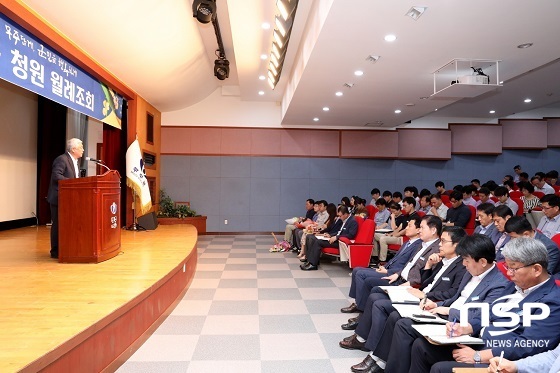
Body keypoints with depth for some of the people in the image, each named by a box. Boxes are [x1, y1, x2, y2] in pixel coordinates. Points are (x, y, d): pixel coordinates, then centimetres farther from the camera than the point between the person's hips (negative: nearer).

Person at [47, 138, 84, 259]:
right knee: (58, 224, -2)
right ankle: (55, 251, 6)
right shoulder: (62, 159, -15)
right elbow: (56, 176, -25)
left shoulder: (74, 161, 14)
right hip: (59, 198, -9)